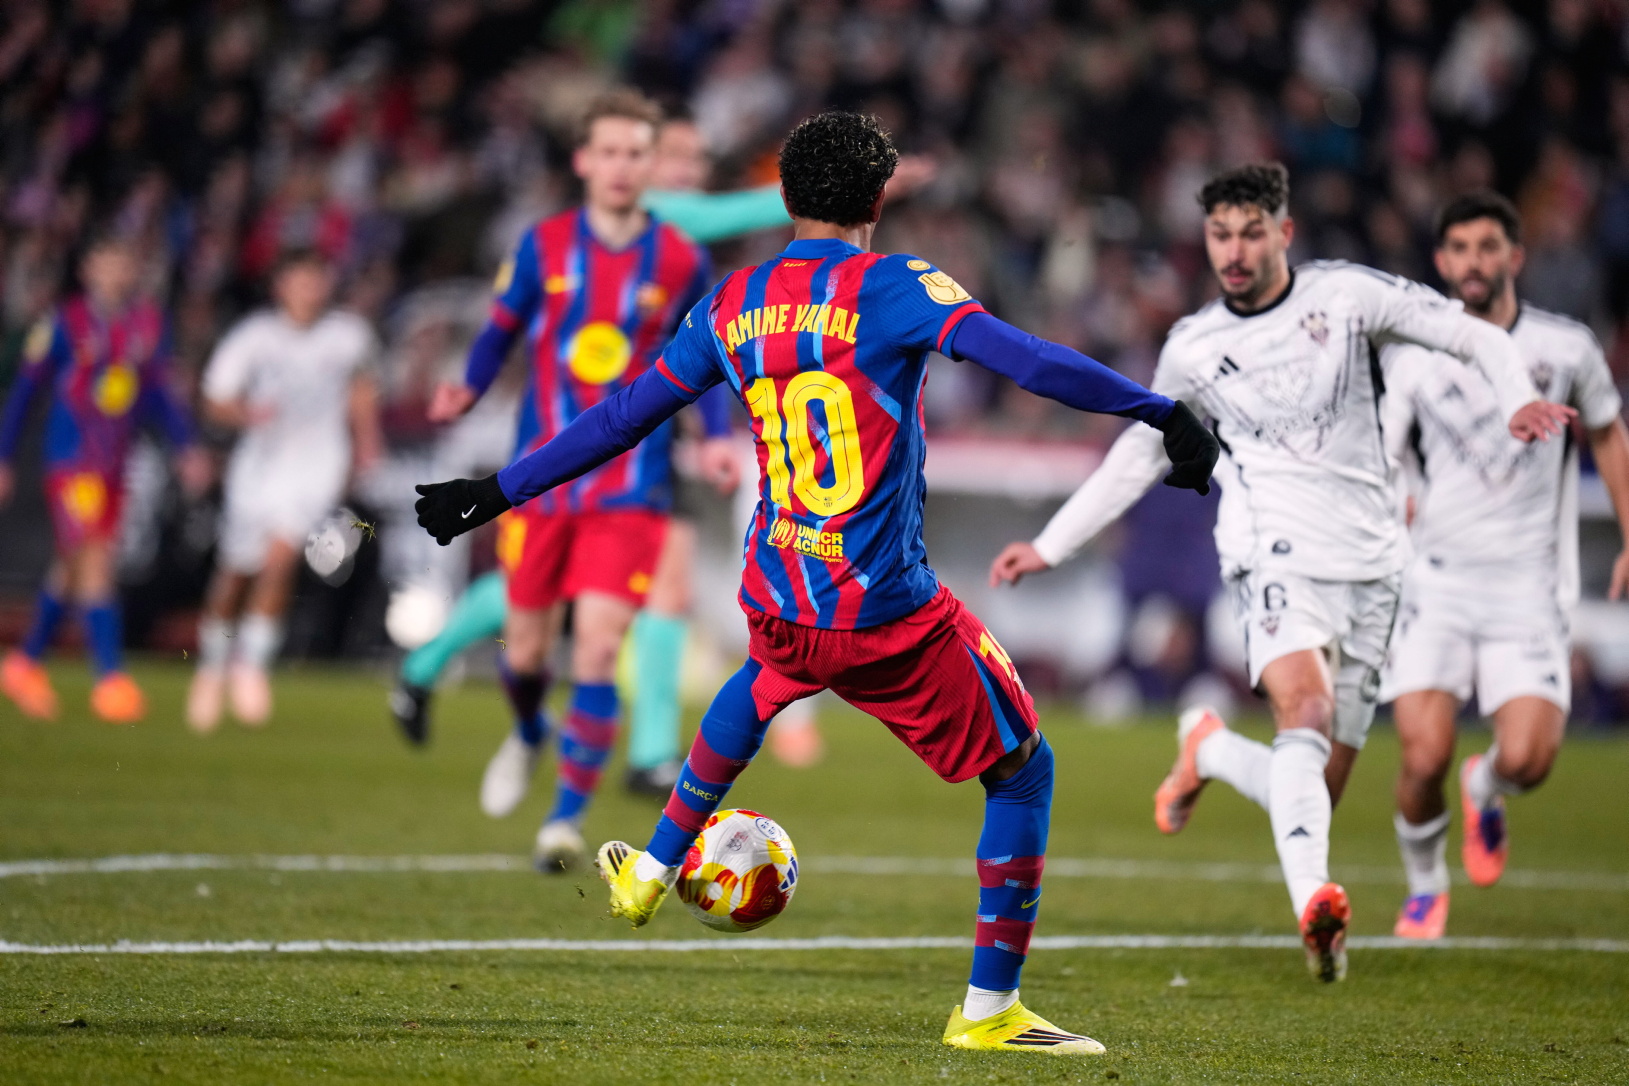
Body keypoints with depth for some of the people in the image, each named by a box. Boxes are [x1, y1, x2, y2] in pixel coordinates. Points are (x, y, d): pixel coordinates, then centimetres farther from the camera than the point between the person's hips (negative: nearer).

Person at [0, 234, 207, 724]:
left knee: (72, 569, 13)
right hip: (70, 462, -6)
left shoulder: (149, 324, 5)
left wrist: (186, 447, 4)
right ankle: (110, 678, -16)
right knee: (94, 565, -14)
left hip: (115, 466, 6)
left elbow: (159, 392, 14)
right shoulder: (65, 324, -8)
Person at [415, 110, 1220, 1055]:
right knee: (1024, 772, 9)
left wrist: (500, 491, 25)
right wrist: (1156, 410, -22)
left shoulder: (732, 306, 7)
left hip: (781, 605, 6)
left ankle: (653, 870, 50)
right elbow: (1019, 357, -22)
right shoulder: (894, 288, -9)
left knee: (759, 687, 41)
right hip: (893, 615, -6)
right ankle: (990, 1009, 6)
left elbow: (624, 417, 14)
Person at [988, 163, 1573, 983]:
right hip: (1277, 553, -2)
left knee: (1317, 786, 2)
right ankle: (1313, 900, -46)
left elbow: (1475, 337, 7)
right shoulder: (1193, 348, 9)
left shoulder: (1346, 295, 5)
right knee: (1307, 708, -32)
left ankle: (1209, 750, 34)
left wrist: (1517, 400, -13)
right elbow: (1139, 455, 22)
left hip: (1368, 564, 2)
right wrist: (1050, 547, 20)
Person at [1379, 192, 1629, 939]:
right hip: (1435, 579, 0)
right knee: (1424, 757, -14)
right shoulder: (1411, 358, -1)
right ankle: (1424, 887, 14)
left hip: (1527, 584, 0)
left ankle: (1484, 792, 24)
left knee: (1526, 759, -15)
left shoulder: (1566, 348, 3)